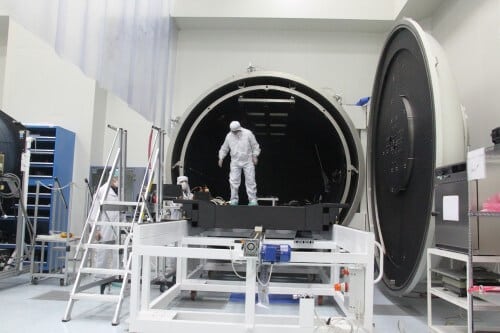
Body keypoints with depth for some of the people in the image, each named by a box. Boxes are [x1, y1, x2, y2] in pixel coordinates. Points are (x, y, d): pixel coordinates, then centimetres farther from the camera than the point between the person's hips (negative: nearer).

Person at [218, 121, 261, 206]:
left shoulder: (248, 133, -6)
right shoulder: (229, 136, 1)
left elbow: (255, 146, 0)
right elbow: (224, 148, 12)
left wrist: (255, 156, -7)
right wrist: (221, 158, 5)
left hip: (248, 161, -2)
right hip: (235, 162, 2)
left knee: (250, 180, -4)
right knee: (234, 180, -2)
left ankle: (253, 200, 2)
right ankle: (234, 200, 9)